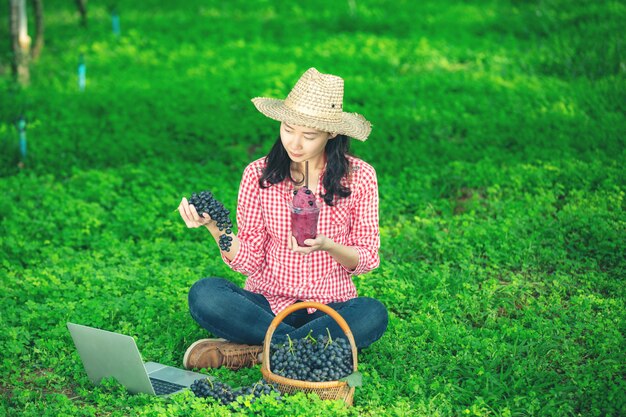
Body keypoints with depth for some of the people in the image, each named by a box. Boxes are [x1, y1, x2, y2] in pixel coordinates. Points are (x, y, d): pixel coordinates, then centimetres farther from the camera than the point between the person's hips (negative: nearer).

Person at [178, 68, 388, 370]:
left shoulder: (359, 177, -3)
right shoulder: (259, 174, -2)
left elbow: (366, 259, -1)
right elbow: (249, 262, -3)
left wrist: (328, 247, -21)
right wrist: (215, 228, -21)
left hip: (331, 307, 0)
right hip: (267, 303, 1)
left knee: (372, 313, -33)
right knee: (204, 293, -27)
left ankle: (256, 351, -24)